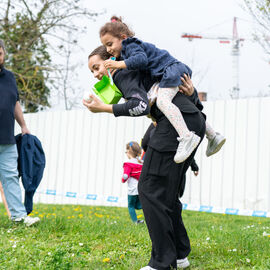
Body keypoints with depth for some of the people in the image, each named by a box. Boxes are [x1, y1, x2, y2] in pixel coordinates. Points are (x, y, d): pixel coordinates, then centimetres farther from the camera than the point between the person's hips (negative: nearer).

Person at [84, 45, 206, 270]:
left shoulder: (122, 73, 1)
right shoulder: (134, 71, 29)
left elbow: (141, 105, -16)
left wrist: (104, 108, -9)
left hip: (177, 121, -10)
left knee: (150, 189, -7)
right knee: (166, 191, 16)